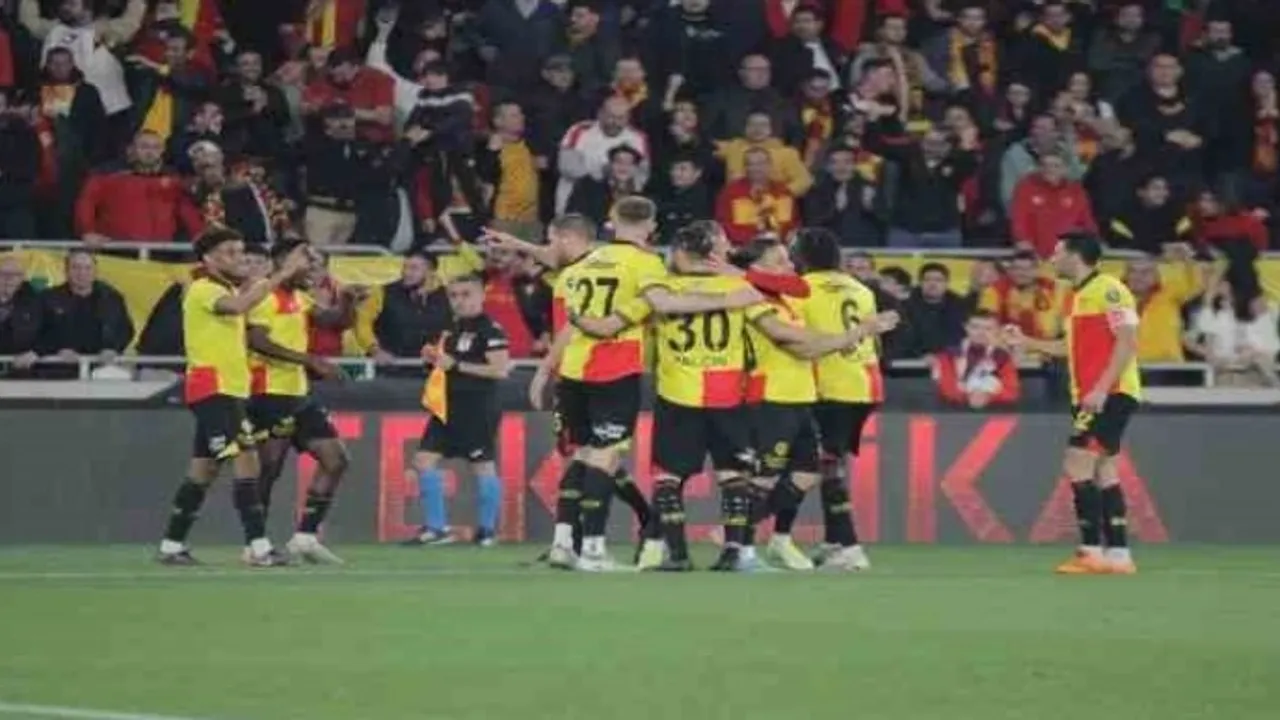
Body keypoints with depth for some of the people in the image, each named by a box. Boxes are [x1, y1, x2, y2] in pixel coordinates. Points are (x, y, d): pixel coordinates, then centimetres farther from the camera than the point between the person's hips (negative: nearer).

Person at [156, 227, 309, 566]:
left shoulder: (229, 289, 21)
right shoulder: (203, 290, -12)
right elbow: (239, 306, -31)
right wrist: (281, 275, -33)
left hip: (229, 390, 10)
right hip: (211, 388, -10)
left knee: (204, 470, 11)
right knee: (246, 461, -17)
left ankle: (171, 546, 15)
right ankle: (259, 547, -22)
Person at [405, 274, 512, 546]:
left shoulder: (490, 330, -12)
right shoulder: (453, 328, 15)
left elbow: (501, 369, -20)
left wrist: (456, 365, -19)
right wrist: (435, 356, 6)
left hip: (478, 409, -9)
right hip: (448, 406, 9)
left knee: (482, 465, -1)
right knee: (424, 460, 2)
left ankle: (487, 529, 12)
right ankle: (436, 527, 7)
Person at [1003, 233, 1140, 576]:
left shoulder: (1108, 290, -12)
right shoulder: (1077, 296, 16)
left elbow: (1128, 342, -19)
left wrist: (1101, 389, -24)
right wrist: (1025, 343, 22)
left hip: (1110, 394, -10)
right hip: (1089, 395, 10)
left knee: (1077, 465, -13)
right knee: (1103, 471, 7)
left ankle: (1092, 551, -13)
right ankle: (1118, 554, 8)